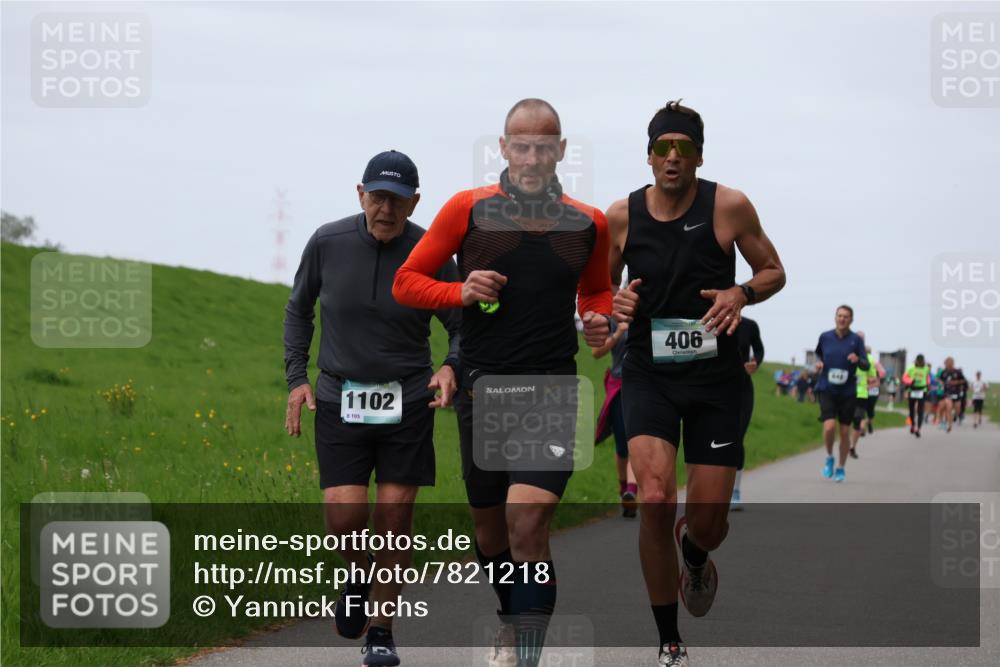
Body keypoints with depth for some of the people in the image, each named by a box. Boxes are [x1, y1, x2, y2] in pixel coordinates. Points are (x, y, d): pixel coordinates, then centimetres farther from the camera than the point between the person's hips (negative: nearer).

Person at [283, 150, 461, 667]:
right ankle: (357, 576, 23)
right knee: (344, 515, -12)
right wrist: (297, 377, 4)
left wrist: (451, 367, -20)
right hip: (339, 400, 0)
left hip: (407, 403, 0)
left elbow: (461, 325, 1)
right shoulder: (327, 243, -4)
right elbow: (298, 309, 12)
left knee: (394, 516, -1)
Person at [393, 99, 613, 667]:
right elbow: (406, 281, 6)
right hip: (482, 386, 1)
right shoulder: (469, 210, 0)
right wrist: (461, 292, -12)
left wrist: (600, 320, 2)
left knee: (528, 519, -19)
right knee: (490, 529, 12)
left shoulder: (589, 224, 6)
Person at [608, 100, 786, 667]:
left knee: (709, 522, 2)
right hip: (650, 374, 0)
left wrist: (742, 293, -16)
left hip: (715, 376, 0)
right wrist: (614, 302, -10)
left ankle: (694, 556, 45)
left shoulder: (730, 206, -6)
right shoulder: (622, 216, -1)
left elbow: (774, 272, 5)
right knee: (655, 501, -21)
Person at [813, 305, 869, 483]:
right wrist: (818, 362, -1)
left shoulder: (856, 340, -3)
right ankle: (829, 458, 10)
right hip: (827, 390, 0)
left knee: (845, 432, 5)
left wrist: (858, 360, -24)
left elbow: (866, 366, -3)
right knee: (829, 426, -17)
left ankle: (841, 468, 22)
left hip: (848, 392, 0)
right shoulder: (825, 337, 1)